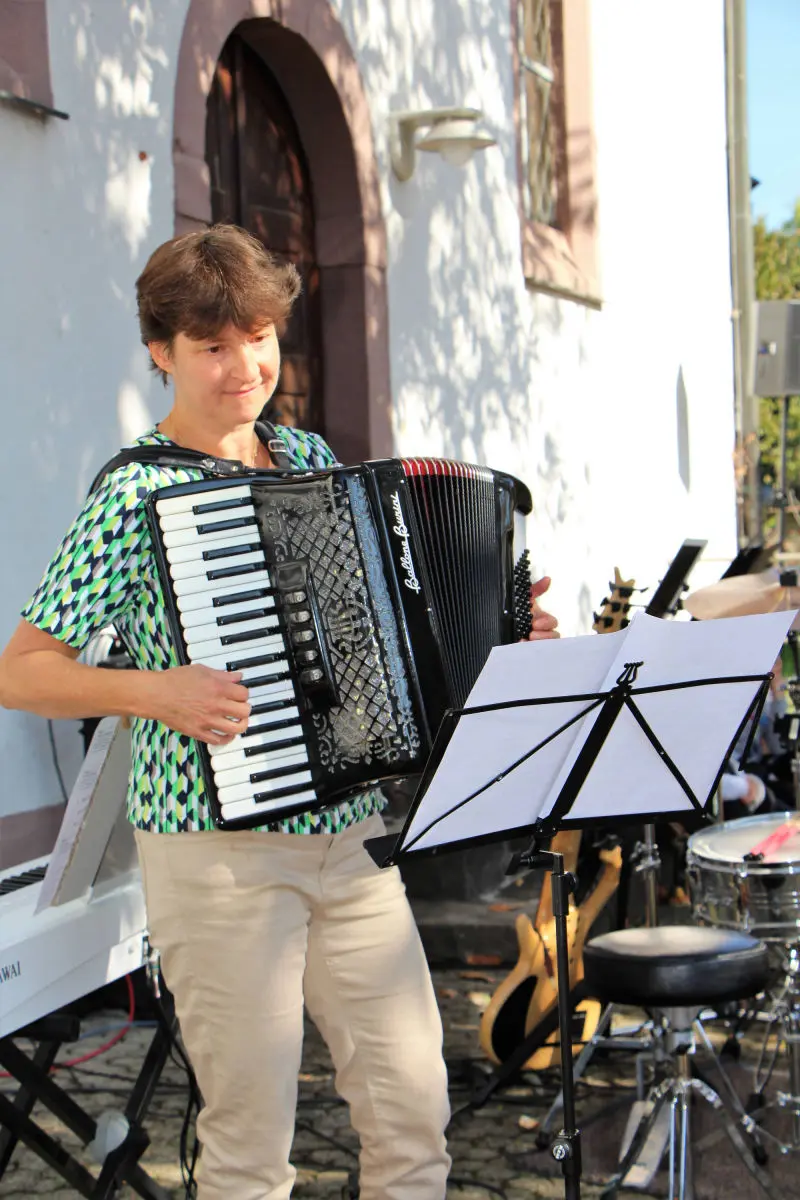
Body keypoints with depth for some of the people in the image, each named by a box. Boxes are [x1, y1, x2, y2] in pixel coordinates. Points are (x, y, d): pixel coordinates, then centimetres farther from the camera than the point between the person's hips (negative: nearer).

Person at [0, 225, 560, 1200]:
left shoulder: (308, 457, 9)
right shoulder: (135, 494, -10)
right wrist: (153, 691, -23)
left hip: (350, 837, 6)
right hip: (217, 852, -5)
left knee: (413, 1108, 9)